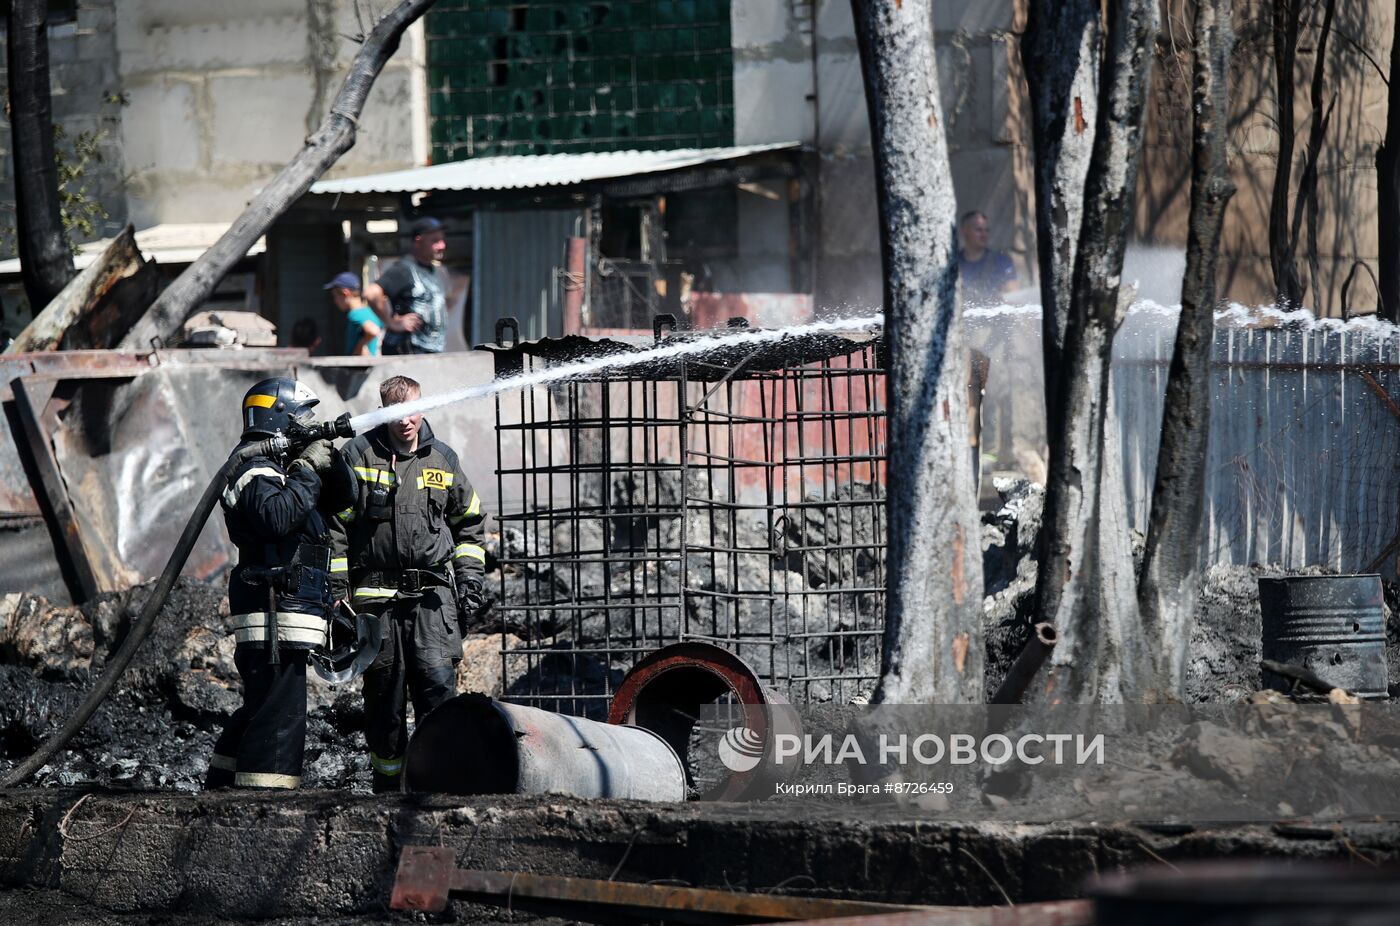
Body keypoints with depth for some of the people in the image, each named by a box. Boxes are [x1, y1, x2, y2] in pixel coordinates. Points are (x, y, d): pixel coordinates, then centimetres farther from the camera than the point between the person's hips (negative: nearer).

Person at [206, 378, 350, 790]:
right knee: (279, 714, -14)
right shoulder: (256, 473, -9)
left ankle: (221, 788, 26)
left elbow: (343, 498, 19)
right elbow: (277, 517, -29)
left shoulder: (278, 469, 22)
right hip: (275, 610, -11)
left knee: (260, 709, 18)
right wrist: (307, 469, -20)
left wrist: (330, 459, 2)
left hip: (281, 611, 11)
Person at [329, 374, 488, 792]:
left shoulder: (442, 459, 11)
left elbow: (469, 520, 24)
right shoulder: (359, 455, 2)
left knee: (438, 680, -15)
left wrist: (469, 577, 14)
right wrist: (336, 591, -2)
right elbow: (334, 525, 3)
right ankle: (387, 785, 13)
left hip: (433, 593, 1)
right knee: (384, 694, 3)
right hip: (377, 596, -1)